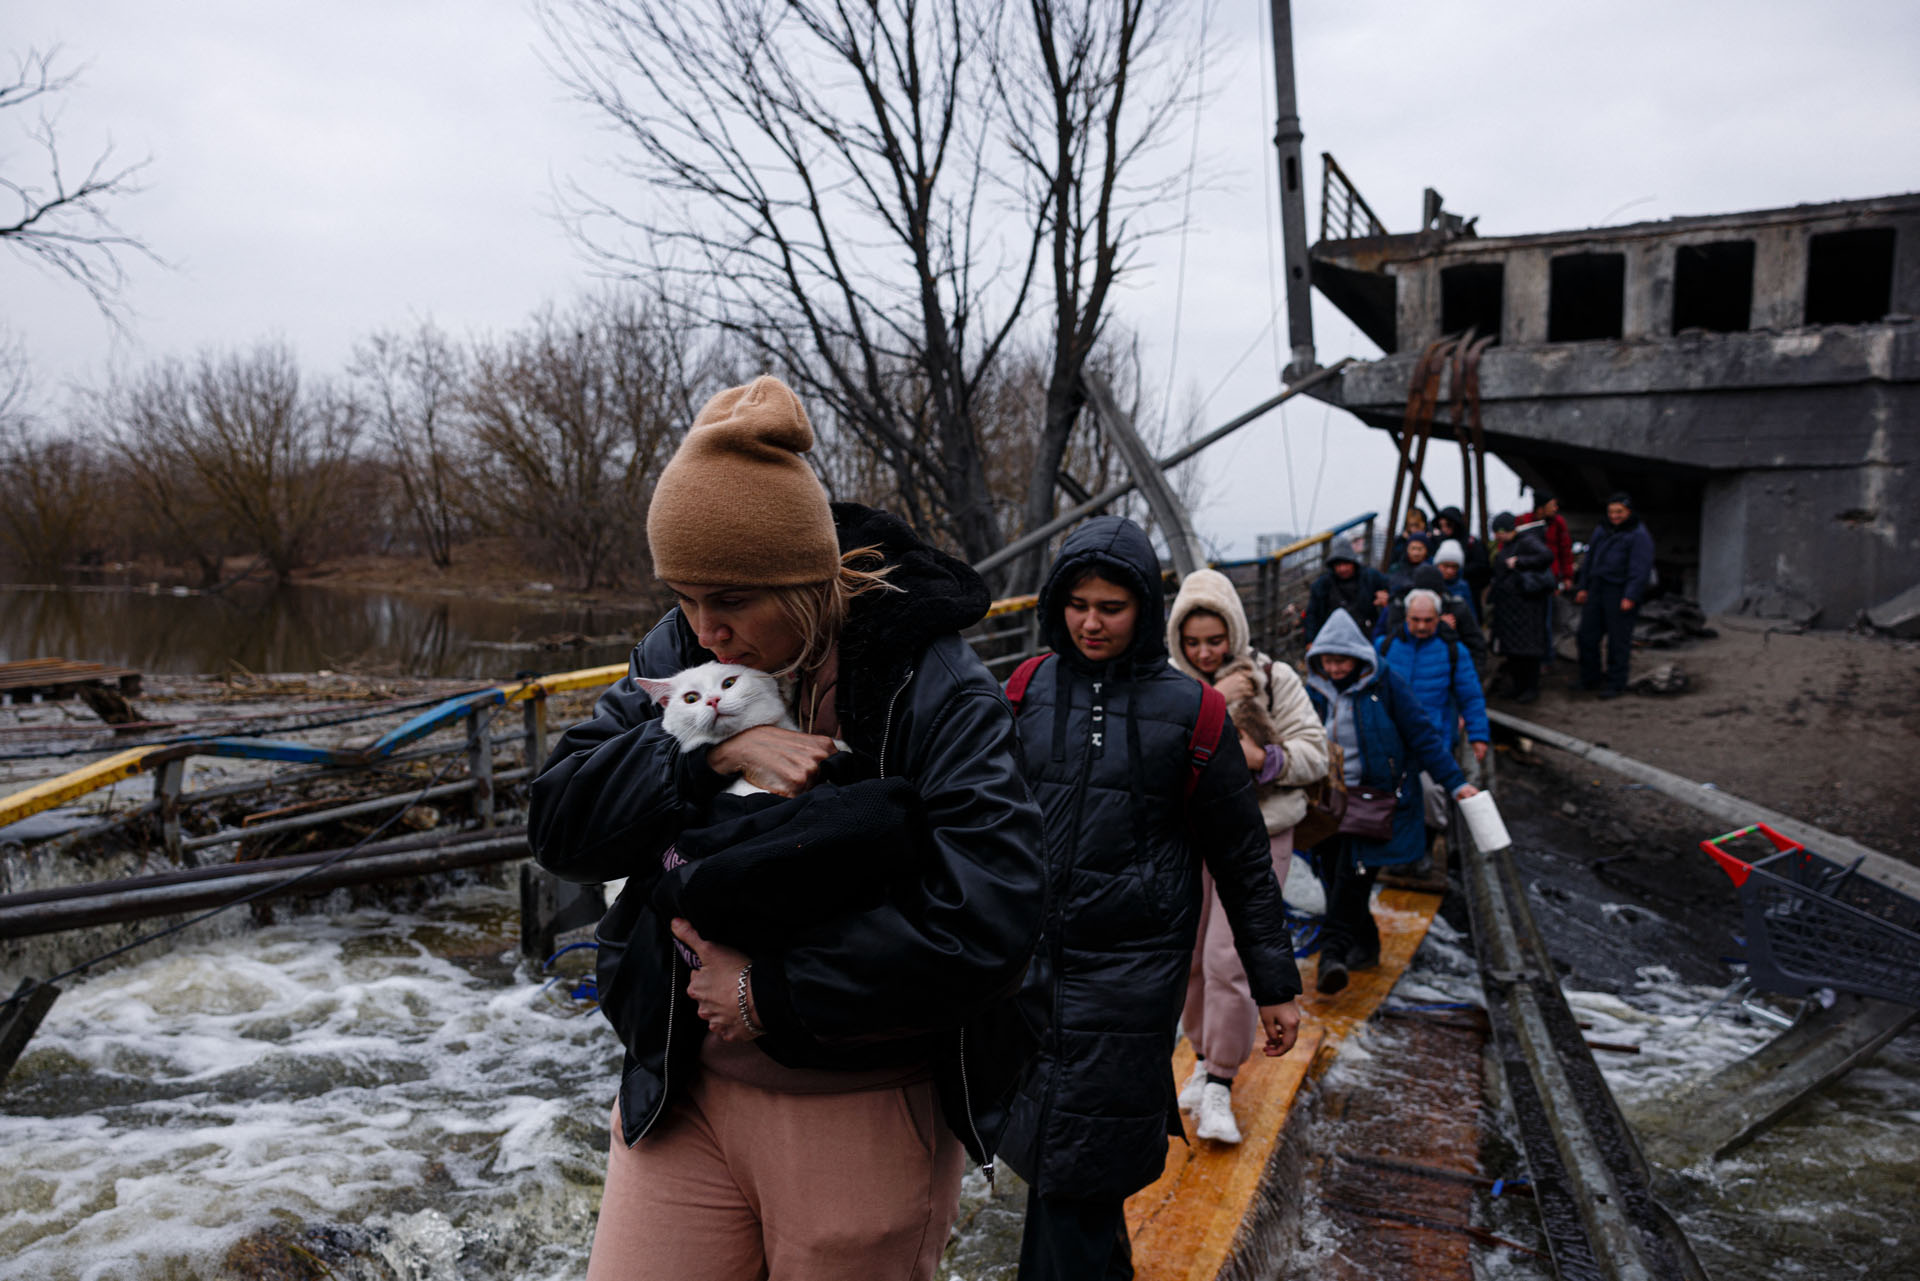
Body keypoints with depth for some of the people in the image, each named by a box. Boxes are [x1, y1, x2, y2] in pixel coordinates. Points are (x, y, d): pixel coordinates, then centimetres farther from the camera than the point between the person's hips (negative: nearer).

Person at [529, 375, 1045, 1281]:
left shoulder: (933, 688, -16)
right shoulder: (676, 654, -1)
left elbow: (988, 921, -24)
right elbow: (558, 821, -6)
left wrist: (774, 989, -20)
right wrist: (709, 753, -22)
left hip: (866, 1115, -3)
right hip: (681, 1094, 4)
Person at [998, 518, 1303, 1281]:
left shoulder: (1187, 710, -5)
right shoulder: (1028, 690, 2)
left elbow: (1242, 859, 2)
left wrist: (1274, 985, 4)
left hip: (1128, 971, -3)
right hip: (1027, 961, 4)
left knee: (1076, 1166, -1)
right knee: (1043, 1143, 14)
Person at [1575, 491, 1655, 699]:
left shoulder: (1639, 535, -8)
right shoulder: (1601, 530, 13)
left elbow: (1640, 570, -14)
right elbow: (1589, 559, 18)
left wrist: (1630, 597, -20)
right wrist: (1583, 587, 13)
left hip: (1621, 594, -7)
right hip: (1597, 591, 7)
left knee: (1618, 640, -1)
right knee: (1587, 635, 9)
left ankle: (1616, 685, 7)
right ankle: (1589, 680, 21)